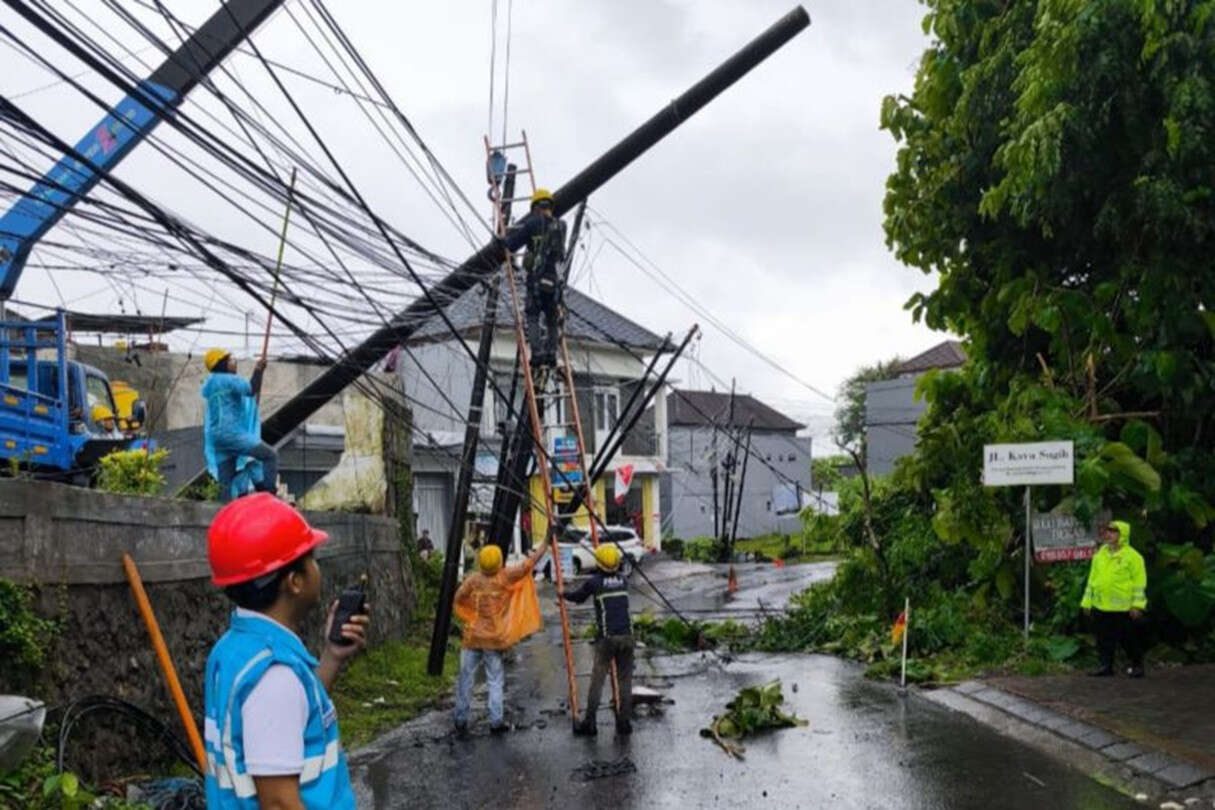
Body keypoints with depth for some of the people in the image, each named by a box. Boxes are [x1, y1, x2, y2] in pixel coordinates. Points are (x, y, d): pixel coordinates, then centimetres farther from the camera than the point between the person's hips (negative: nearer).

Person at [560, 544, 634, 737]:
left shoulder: (594, 582, -3)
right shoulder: (623, 580, 10)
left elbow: (578, 598, 14)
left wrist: (563, 595, 35)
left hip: (606, 638, -3)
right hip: (626, 636, 3)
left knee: (597, 680, 2)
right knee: (625, 680, 9)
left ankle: (589, 723, 3)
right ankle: (624, 723, 11)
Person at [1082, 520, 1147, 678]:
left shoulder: (1132, 556, -6)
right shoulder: (1100, 555, 13)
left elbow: (1139, 582, -8)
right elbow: (1092, 579, 17)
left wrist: (1137, 605, -14)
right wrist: (1087, 602, 14)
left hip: (1123, 608, -5)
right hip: (1100, 607, 6)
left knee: (1129, 639, 4)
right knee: (1104, 639, 8)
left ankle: (1137, 666, 18)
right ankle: (1106, 666, 17)